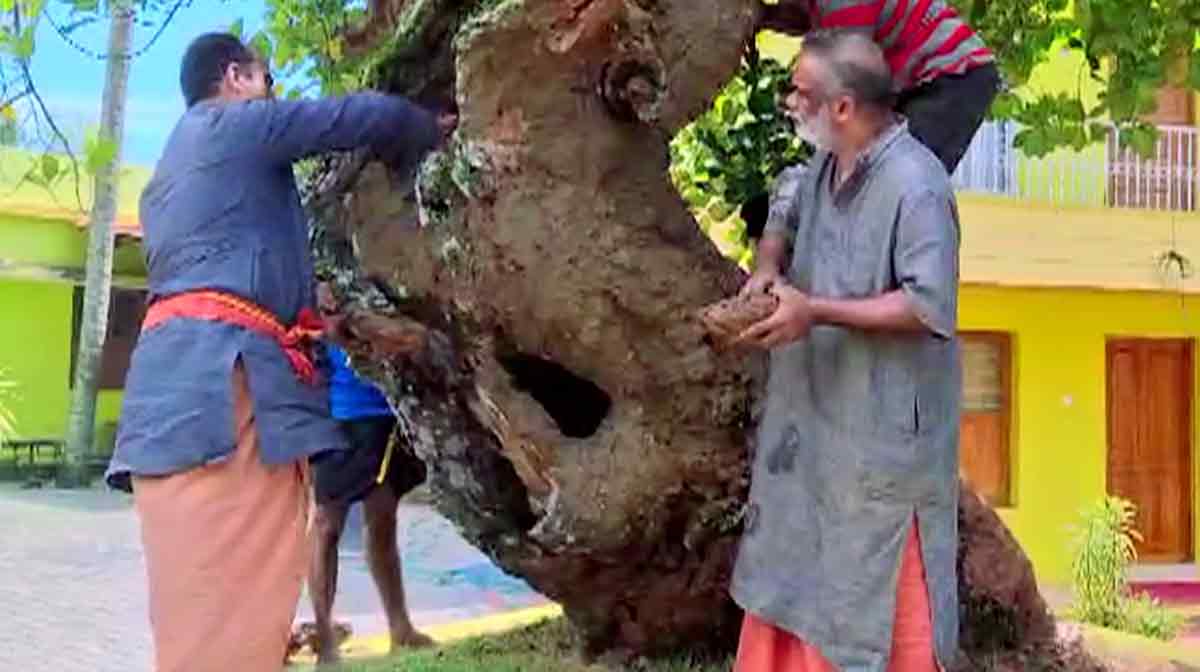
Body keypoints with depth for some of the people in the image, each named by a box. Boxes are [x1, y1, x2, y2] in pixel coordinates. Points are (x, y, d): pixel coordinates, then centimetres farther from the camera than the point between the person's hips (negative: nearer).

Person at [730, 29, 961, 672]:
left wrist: (816, 312, -26)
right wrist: (767, 266, -2)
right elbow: (783, 221, 21)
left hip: (884, 421, -8)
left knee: (881, 582, 5)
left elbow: (929, 305, -25)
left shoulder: (915, 185, -22)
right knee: (799, 560, 21)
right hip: (813, 406, 9)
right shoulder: (824, 167, 4)